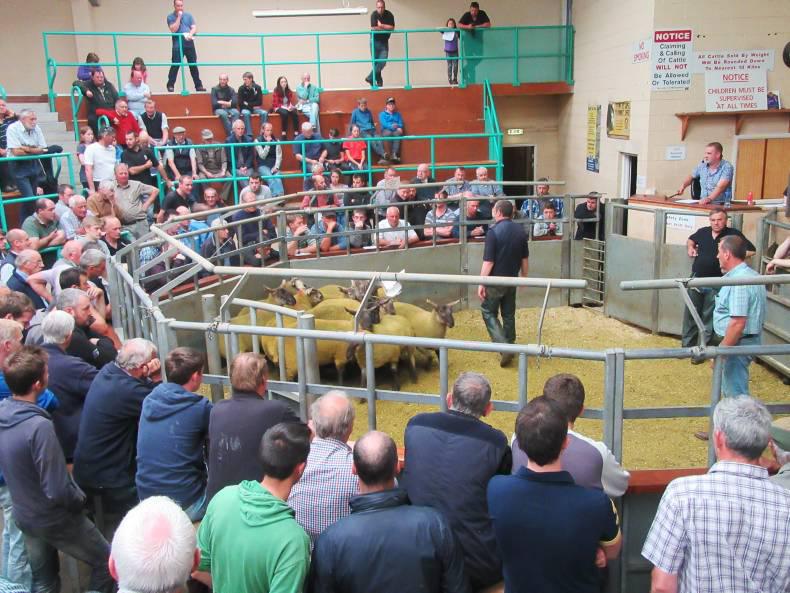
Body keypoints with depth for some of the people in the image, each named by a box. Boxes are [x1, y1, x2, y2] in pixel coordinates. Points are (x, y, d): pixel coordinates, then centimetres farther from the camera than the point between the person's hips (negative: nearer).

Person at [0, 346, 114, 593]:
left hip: (24, 515, 8)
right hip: (55, 520, -7)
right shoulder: (39, 427, -33)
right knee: (108, 562, 13)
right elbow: (57, 491, -29)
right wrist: (79, 498, -10)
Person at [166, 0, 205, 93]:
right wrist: (179, 17, -10)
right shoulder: (170, 17, 3)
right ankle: (170, 85, -1)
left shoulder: (188, 15, 11)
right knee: (175, 66, -6)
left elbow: (194, 28, 3)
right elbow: (173, 30, -11)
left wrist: (190, 34, -18)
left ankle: (198, 85, 9)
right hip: (178, 44, -3)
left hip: (189, 43, 3)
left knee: (193, 65, 5)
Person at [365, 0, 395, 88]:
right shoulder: (374, 14, -12)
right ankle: (379, 81, 11)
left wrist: (381, 25, -16)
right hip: (375, 41, -2)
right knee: (375, 62, 0)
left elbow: (392, 27, -12)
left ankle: (370, 78, -2)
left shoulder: (389, 15, -5)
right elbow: (374, 28, -22)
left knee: (383, 62, -10)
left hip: (384, 42, 2)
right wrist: (386, 28, -12)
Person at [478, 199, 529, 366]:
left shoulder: (493, 232, -18)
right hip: (512, 279, 6)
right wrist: (524, 277, 21)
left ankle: (504, 347, -8)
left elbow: (488, 262, -19)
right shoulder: (520, 231, 1)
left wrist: (481, 283, -13)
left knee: (489, 312, 6)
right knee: (509, 314, 16)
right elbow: (525, 259, 8)